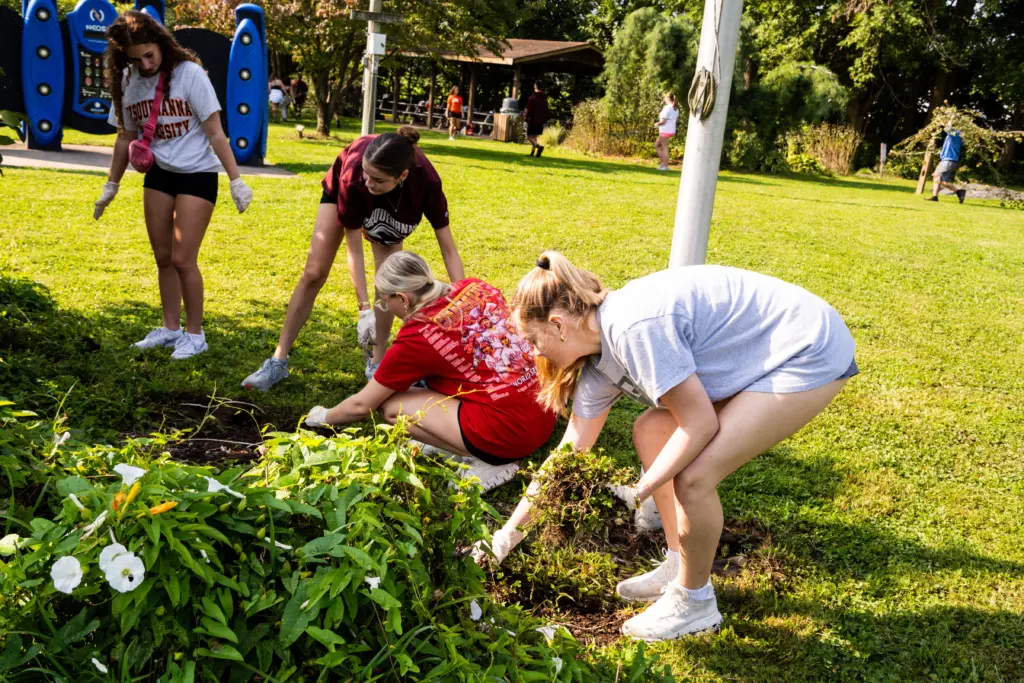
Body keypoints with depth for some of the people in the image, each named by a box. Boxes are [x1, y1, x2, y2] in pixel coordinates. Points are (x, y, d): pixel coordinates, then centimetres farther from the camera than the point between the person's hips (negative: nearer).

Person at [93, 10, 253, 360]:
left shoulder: (189, 73, -15)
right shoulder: (128, 81, 0)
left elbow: (215, 133, -13)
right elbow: (126, 137, 11)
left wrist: (236, 180, -16)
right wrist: (110, 186, 15)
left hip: (197, 175, -5)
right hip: (158, 174, 6)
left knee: (182, 259, -7)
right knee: (163, 257, 10)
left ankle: (195, 334, 8)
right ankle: (171, 328, 24)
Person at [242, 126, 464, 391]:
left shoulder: (426, 181, -41)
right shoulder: (353, 176, -44)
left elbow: (449, 250, -33)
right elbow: (354, 249, -33)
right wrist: (365, 309, -38)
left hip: (393, 207, 1)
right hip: (341, 189, -1)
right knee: (314, 273, -3)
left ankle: (377, 363, 6)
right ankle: (278, 361, 3)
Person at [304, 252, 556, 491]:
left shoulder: (417, 338, -8)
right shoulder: (476, 287, 6)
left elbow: (361, 405, 5)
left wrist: (322, 417, 26)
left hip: (509, 430, -8)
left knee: (392, 405, 2)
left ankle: (489, 462, -1)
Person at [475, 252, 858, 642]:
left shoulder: (634, 328, -27)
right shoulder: (600, 356, 3)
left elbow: (700, 423, -23)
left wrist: (635, 494, -17)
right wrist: (508, 533, 12)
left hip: (810, 353, -10)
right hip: (759, 352, 10)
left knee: (693, 476, -16)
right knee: (649, 433, 9)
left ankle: (694, 603, 8)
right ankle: (680, 566, 23)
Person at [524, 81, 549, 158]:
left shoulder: (532, 97, -12)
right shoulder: (544, 98, 8)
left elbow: (529, 109, -13)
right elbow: (546, 110, 13)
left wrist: (525, 117, -2)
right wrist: (545, 120, 18)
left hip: (532, 120, -6)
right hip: (540, 121, 6)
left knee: (529, 137, -7)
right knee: (534, 137, 17)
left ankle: (539, 146, -30)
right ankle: (532, 152, 16)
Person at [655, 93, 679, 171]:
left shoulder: (667, 108, -18)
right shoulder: (676, 108, 9)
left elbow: (663, 121, -21)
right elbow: (677, 119, 21)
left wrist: (657, 124, -3)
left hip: (665, 131, -9)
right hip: (672, 130, 9)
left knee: (664, 148, -1)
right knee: (656, 145, 17)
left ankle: (665, 166, 3)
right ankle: (662, 162, 15)